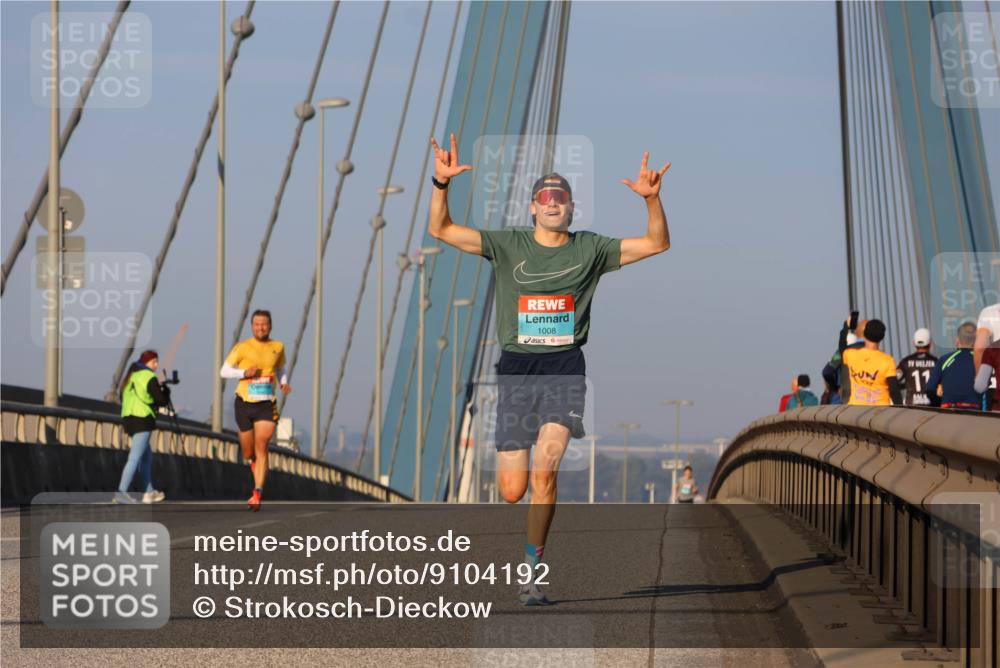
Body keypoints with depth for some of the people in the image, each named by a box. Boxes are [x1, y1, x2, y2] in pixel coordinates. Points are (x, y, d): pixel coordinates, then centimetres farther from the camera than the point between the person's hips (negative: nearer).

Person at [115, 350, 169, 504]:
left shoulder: (131, 376, 17)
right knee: (135, 458, -13)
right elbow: (162, 401, -9)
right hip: (143, 420, -9)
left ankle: (149, 492, 22)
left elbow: (122, 396, 22)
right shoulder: (150, 378, -8)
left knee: (147, 456, 19)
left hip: (128, 418, 9)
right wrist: (165, 390, 11)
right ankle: (121, 492, -23)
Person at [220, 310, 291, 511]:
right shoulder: (242, 347, -3)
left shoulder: (278, 347, 6)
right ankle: (254, 463, 45)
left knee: (261, 447, -15)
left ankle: (257, 494, -17)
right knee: (248, 453, 7)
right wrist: (244, 372, -19)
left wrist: (284, 383, 4)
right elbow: (224, 371, -2)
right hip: (244, 404, 0)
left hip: (267, 405, 0)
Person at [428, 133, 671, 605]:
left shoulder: (590, 249, 8)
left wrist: (652, 198, -8)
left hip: (565, 368, -1)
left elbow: (656, 244, 7)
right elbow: (440, 230, 2)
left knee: (544, 473, -20)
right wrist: (441, 184, -13)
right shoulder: (506, 245, 6)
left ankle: (531, 570, -9)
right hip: (516, 367, 1)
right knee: (511, 491, -2)